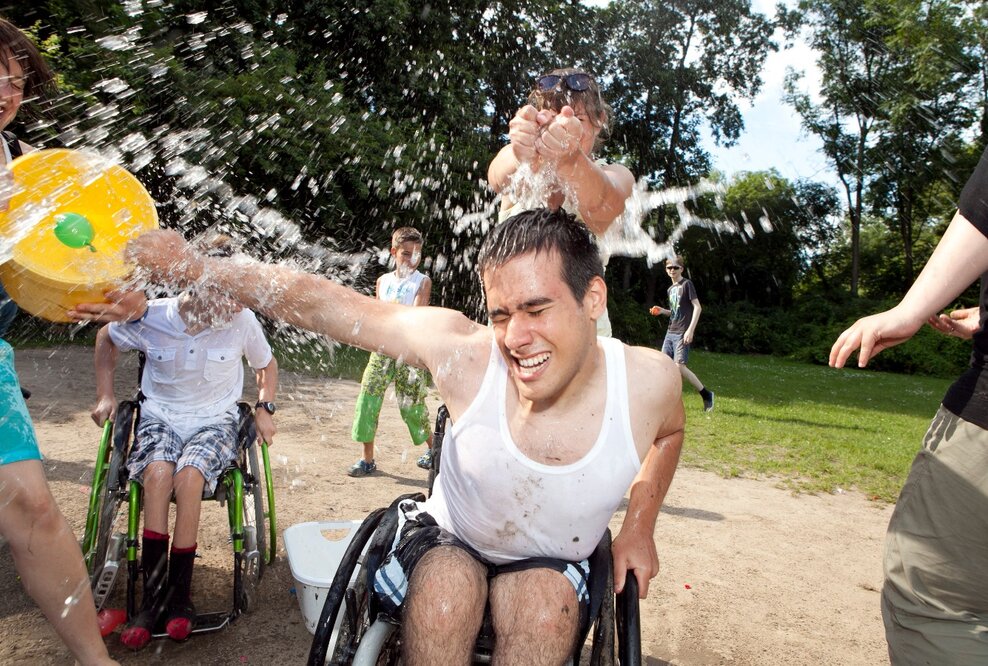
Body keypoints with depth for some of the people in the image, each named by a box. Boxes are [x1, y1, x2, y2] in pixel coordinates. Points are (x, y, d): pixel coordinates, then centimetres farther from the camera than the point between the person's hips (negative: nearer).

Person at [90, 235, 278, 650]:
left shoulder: (242, 321, -11)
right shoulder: (151, 316, -11)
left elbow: (266, 365, 10)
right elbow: (106, 339, 12)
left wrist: (264, 407, -3)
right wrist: (105, 395, 7)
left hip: (215, 420, 0)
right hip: (160, 416, 1)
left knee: (189, 475, -32)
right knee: (158, 472, -33)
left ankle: (179, 593, -17)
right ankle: (152, 596, -23)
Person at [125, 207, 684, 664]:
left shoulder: (648, 381, -23)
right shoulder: (463, 351, -30)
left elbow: (670, 430, 4)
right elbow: (322, 304, -25)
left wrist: (640, 526, -1)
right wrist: (190, 265, -28)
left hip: (554, 567, 1)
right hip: (450, 544, -1)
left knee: (547, 604, -31)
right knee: (444, 585, -32)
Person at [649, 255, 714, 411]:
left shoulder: (687, 284, -7)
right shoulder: (671, 289, 16)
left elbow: (697, 307, -13)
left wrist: (690, 330, -21)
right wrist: (662, 311, 6)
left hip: (682, 333, -8)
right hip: (670, 332, 8)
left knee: (680, 367, -14)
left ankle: (706, 395, -1)